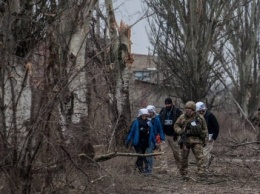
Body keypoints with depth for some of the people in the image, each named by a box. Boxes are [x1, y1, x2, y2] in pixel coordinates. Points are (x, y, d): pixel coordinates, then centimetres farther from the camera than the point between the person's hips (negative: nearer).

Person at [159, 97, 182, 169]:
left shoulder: (177, 111, -3)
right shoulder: (162, 111, 7)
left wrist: (176, 134, -11)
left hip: (173, 135, -2)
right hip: (164, 134, 2)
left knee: (176, 151, 9)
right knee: (163, 151, -8)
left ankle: (180, 166, 24)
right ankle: (164, 167, -8)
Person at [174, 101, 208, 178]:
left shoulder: (200, 118, 3)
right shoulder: (182, 117, 4)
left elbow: (205, 129, 11)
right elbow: (176, 126, 11)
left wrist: (203, 139, 3)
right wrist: (181, 132, -7)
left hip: (196, 140, -1)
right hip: (185, 140, 1)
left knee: (200, 157, -12)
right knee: (184, 158, 7)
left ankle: (202, 173, -15)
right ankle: (183, 174, 19)